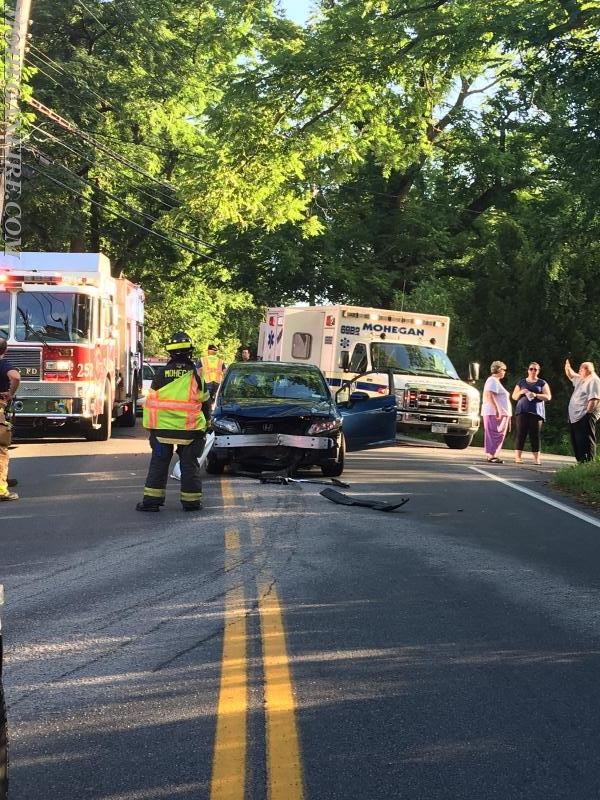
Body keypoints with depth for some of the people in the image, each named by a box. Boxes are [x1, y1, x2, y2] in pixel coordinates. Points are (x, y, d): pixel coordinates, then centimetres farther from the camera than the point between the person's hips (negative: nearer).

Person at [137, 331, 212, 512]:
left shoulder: (161, 373, -2)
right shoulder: (195, 374, -3)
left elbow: (151, 401, 2)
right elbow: (205, 401, 5)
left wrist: (150, 426, 10)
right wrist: (206, 421, 17)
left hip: (162, 427, 1)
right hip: (189, 428, -1)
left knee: (159, 464, 8)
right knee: (189, 465, 7)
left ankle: (152, 499, 5)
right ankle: (191, 501, 9)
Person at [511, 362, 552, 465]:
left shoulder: (542, 383, 11)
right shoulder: (521, 382, 16)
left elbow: (548, 397, 3)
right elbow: (514, 396, 16)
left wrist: (535, 395, -12)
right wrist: (521, 392, -5)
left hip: (536, 412, -1)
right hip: (522, 411, 1)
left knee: (535, 435, -5)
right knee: (521, 433, -6)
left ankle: (536, 458, -5)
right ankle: (518, 457, -9)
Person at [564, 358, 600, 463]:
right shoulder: (580, 379, 21)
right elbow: (571, 375, 39)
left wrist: (588, 412, -23)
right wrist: (567, 367, 20)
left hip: (585, 416, -10)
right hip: (575, 416, 10)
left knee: (586, 440, -13)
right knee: (576, 441, 10)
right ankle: (581, 461, 14)